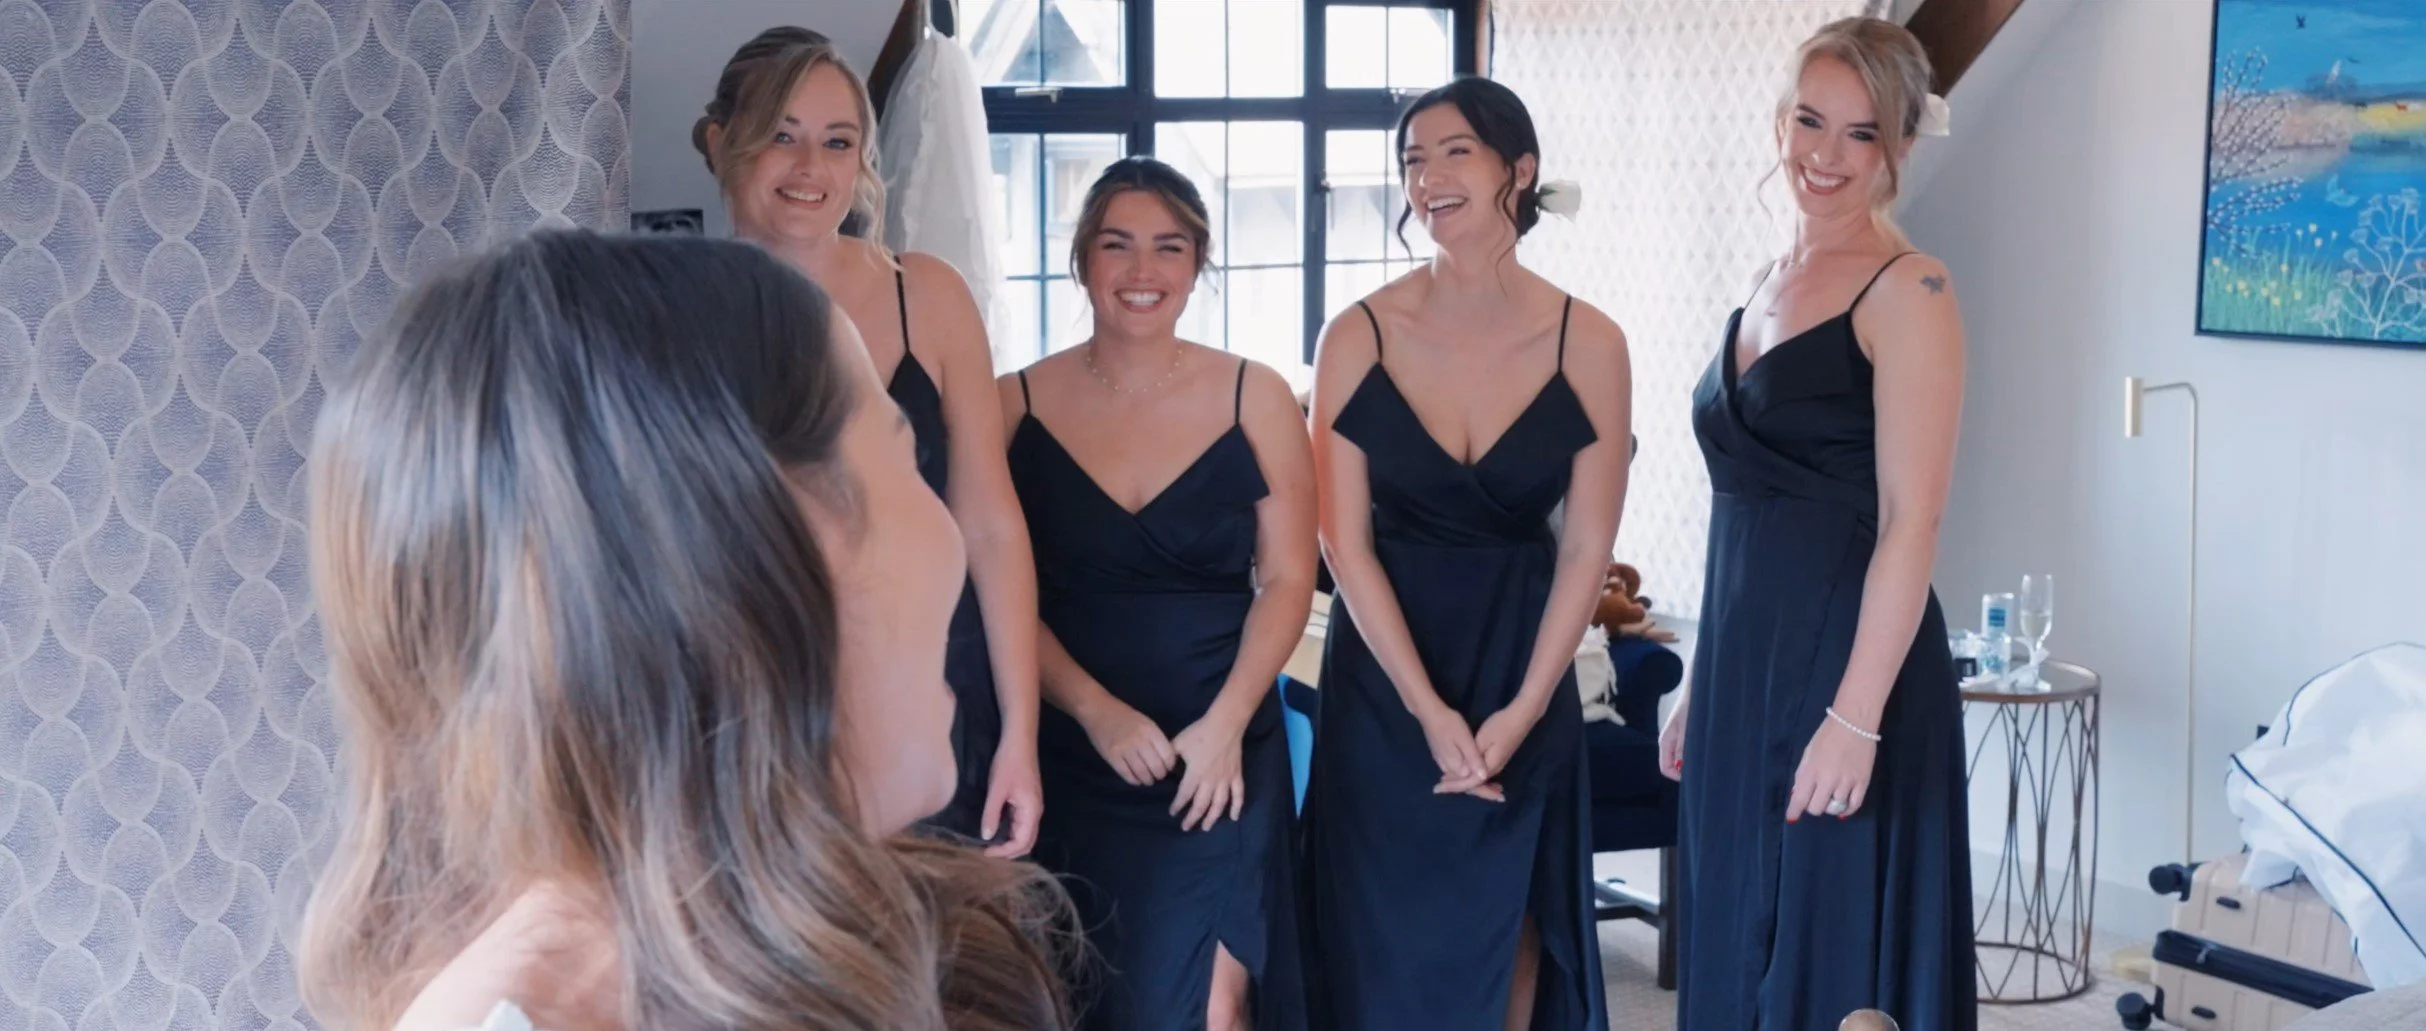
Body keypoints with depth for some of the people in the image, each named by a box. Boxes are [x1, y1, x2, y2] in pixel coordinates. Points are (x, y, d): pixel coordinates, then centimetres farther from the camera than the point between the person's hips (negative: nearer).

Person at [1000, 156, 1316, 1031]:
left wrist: (1224, 724, -11)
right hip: (1071, 759, 1)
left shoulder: (1255, 399, 1)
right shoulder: (1018, 405, 0)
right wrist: (1096, 711, -13)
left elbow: (1287, 580, 0)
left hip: (1222, 755, 0)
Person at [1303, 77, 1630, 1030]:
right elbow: (1345, 541, -8)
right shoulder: (1359, 337, -8)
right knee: (1390, 931, 6)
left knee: (1506, 924, 10)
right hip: (1384, 671, 0)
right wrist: (1428, 709, -14)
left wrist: (1520, 711, -11)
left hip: (1524, 660, 1)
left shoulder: (1587, 344, -7)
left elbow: (1586, 548, -4)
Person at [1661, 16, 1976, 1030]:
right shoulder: (1772, 282, 14)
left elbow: (1909, 527, -16)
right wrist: (1704, 686, 16)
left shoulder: (1905, 293, -10)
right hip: (1744, 666, 8)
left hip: (1845, 666, -8)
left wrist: (1855, 719, -21)